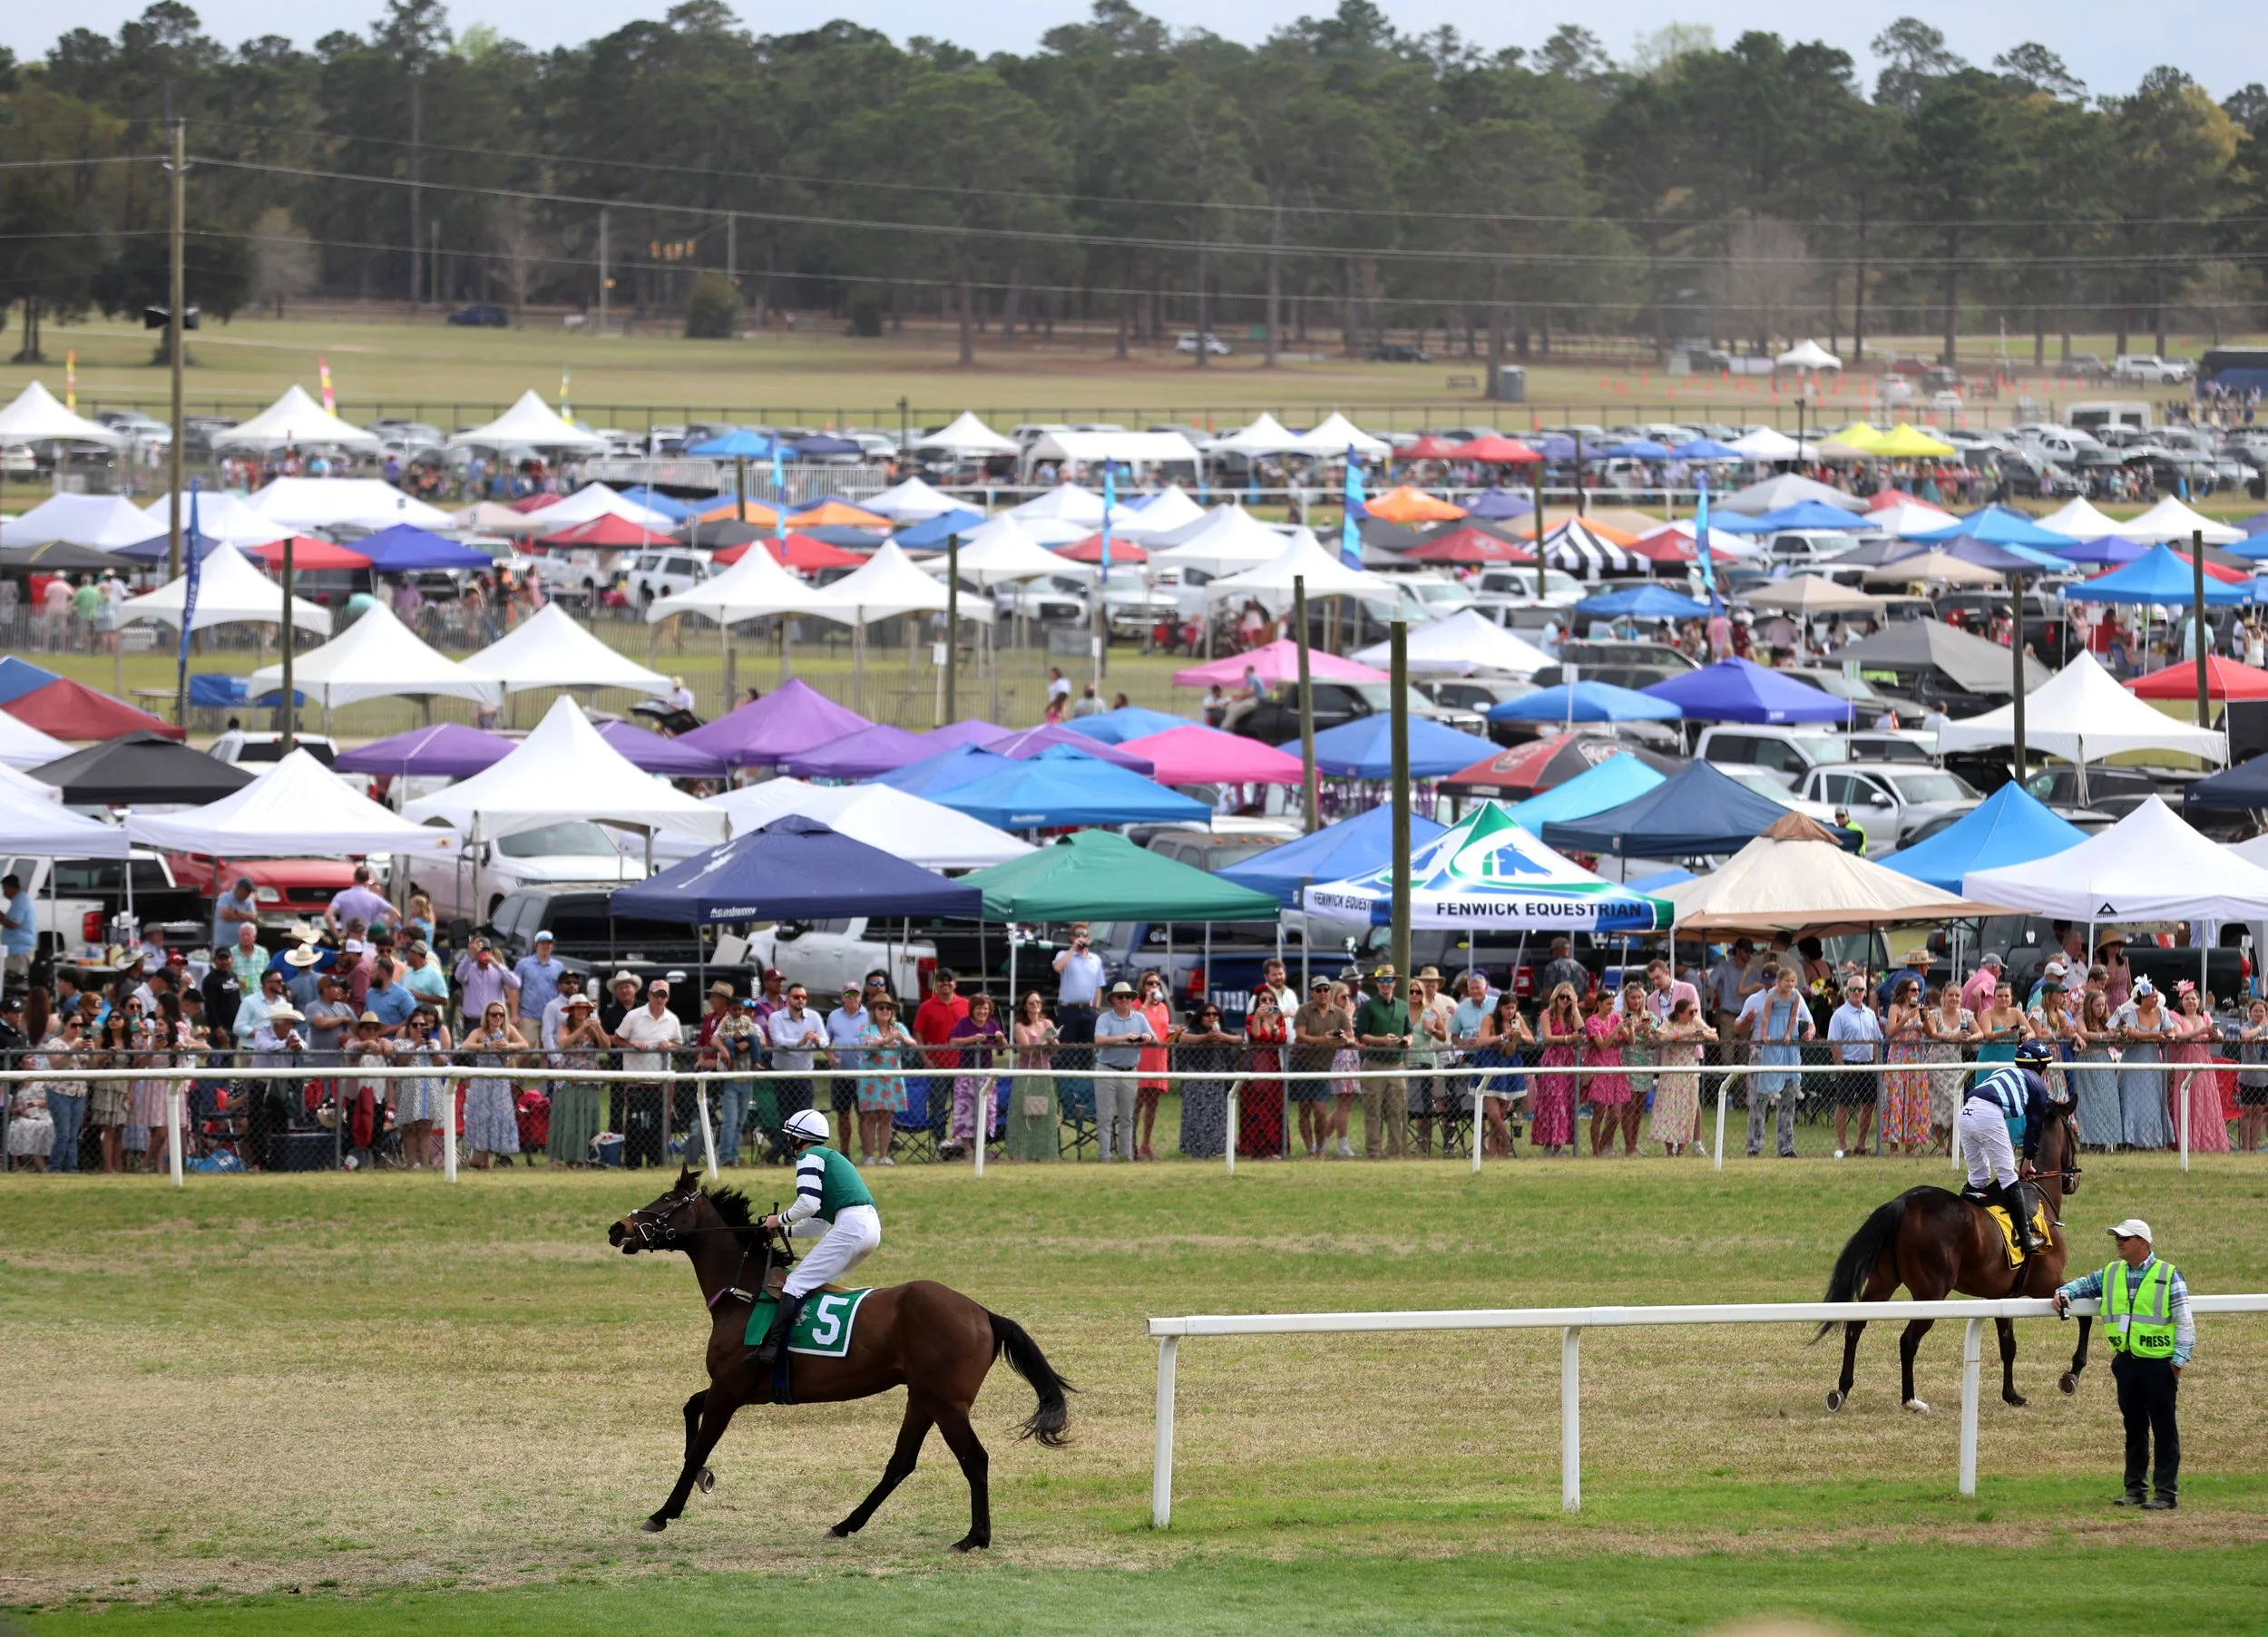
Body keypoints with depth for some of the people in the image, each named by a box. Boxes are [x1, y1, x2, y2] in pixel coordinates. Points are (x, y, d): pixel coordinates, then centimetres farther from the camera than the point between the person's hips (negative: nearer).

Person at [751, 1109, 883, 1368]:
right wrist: (782, 1230, 29)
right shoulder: (832, 1158, 30)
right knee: (814, 1282, 21)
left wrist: (780, 1220, 3)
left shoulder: (809, 1156, 2)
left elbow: (808, 1203, -13)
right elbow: (819, 1223, 30)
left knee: (797, 1283, -12)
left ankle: (770, 1349, -25)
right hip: (872, 1227, 9)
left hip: (850, 1226, -9)